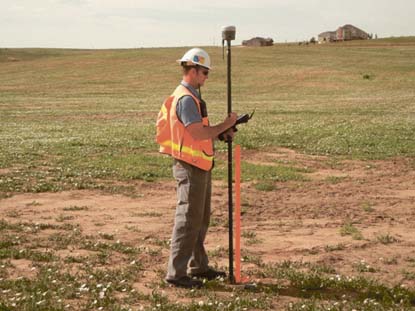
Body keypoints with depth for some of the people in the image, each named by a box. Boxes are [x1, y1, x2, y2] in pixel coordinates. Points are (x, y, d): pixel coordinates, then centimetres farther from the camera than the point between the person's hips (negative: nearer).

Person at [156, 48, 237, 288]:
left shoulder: (192, 96, 16)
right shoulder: (186, 99, -18)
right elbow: (198, 134, -25)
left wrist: (221, 132, 5)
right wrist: (225, 125, -14)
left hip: (200, 166, 11)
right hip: (190, 167, -11)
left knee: (201, 219, 17)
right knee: (189, 220, -6)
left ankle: (198, 266, 27)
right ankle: (176, 272, -1)